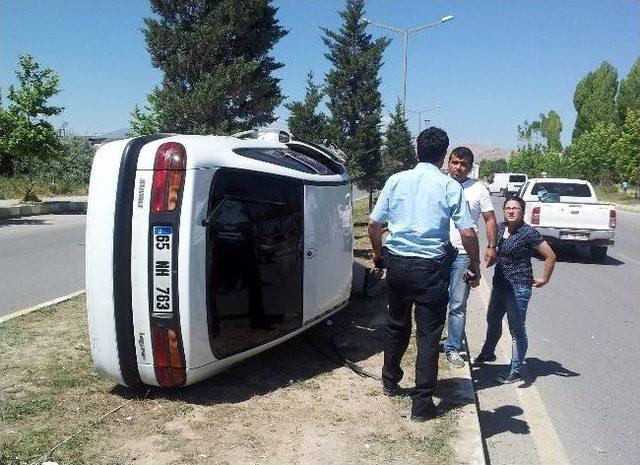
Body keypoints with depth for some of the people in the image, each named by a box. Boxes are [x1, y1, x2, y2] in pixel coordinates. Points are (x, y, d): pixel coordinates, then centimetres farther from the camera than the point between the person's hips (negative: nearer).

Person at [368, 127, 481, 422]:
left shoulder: (397, 180, 4)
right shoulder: (450, 186, -3)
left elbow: (373, 224, 4)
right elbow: (467, 233, -8)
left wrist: (378, 253, 21)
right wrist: (475, 268, 7)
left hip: (397, 262, 4)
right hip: (431, 267, -3)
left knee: (397, 324, 22)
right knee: (428, 334, 5)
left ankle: (390, 381, 39)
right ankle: (421, 404, 8)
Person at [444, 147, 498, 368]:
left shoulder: (479, 190, 3)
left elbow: (490, 219, 6)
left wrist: (492, 246, -5)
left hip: (463, 255, -2)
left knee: (457, 306, 1)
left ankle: (453, 349, 10)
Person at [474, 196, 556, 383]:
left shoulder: (528, 233, -16)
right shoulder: (500, 228, 3)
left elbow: (550, 256, -12)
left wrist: (544, 280, -7)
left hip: (518, 288, -8)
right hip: (499, 284, 8)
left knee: (517, 330, 2)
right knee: (493, 321, 25)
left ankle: (516, 371, 13)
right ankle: (488, 353, 48)